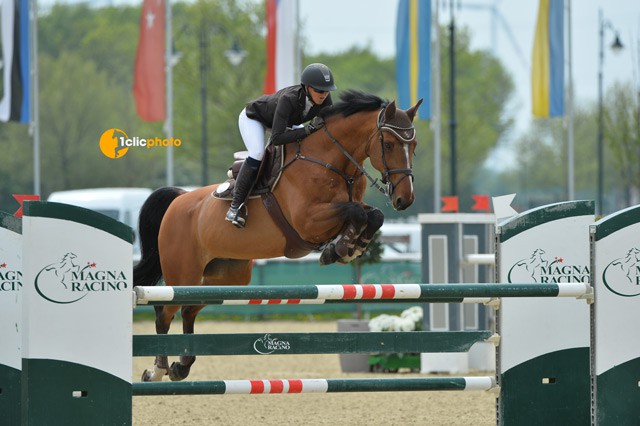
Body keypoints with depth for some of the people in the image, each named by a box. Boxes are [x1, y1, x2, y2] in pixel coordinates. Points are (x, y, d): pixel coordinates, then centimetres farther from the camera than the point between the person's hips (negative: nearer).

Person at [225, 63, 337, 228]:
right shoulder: (288, 99, -44)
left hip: (287, 120, 7)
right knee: (257, 154, -29)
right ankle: (235, 207, -21)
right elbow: (276, 138, -47)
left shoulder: (324, 99, -27)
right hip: (253, 118, -7)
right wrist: (308, 130, -50)